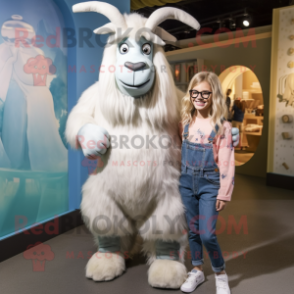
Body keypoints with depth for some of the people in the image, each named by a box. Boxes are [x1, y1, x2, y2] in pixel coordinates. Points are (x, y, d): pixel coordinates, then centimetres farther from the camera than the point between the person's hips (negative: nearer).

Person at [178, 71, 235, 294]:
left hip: (209, 184, -4)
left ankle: (221, 273, 22)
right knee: (193, 230, 14)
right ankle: (197, 270, 33)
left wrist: (224, 193, -10)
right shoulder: (185, 122, 1)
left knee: (207, 234, -4)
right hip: (187, 182, 4)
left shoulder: (222, 126, -9)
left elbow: (227, 162, -9)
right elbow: (179, 151, 8)